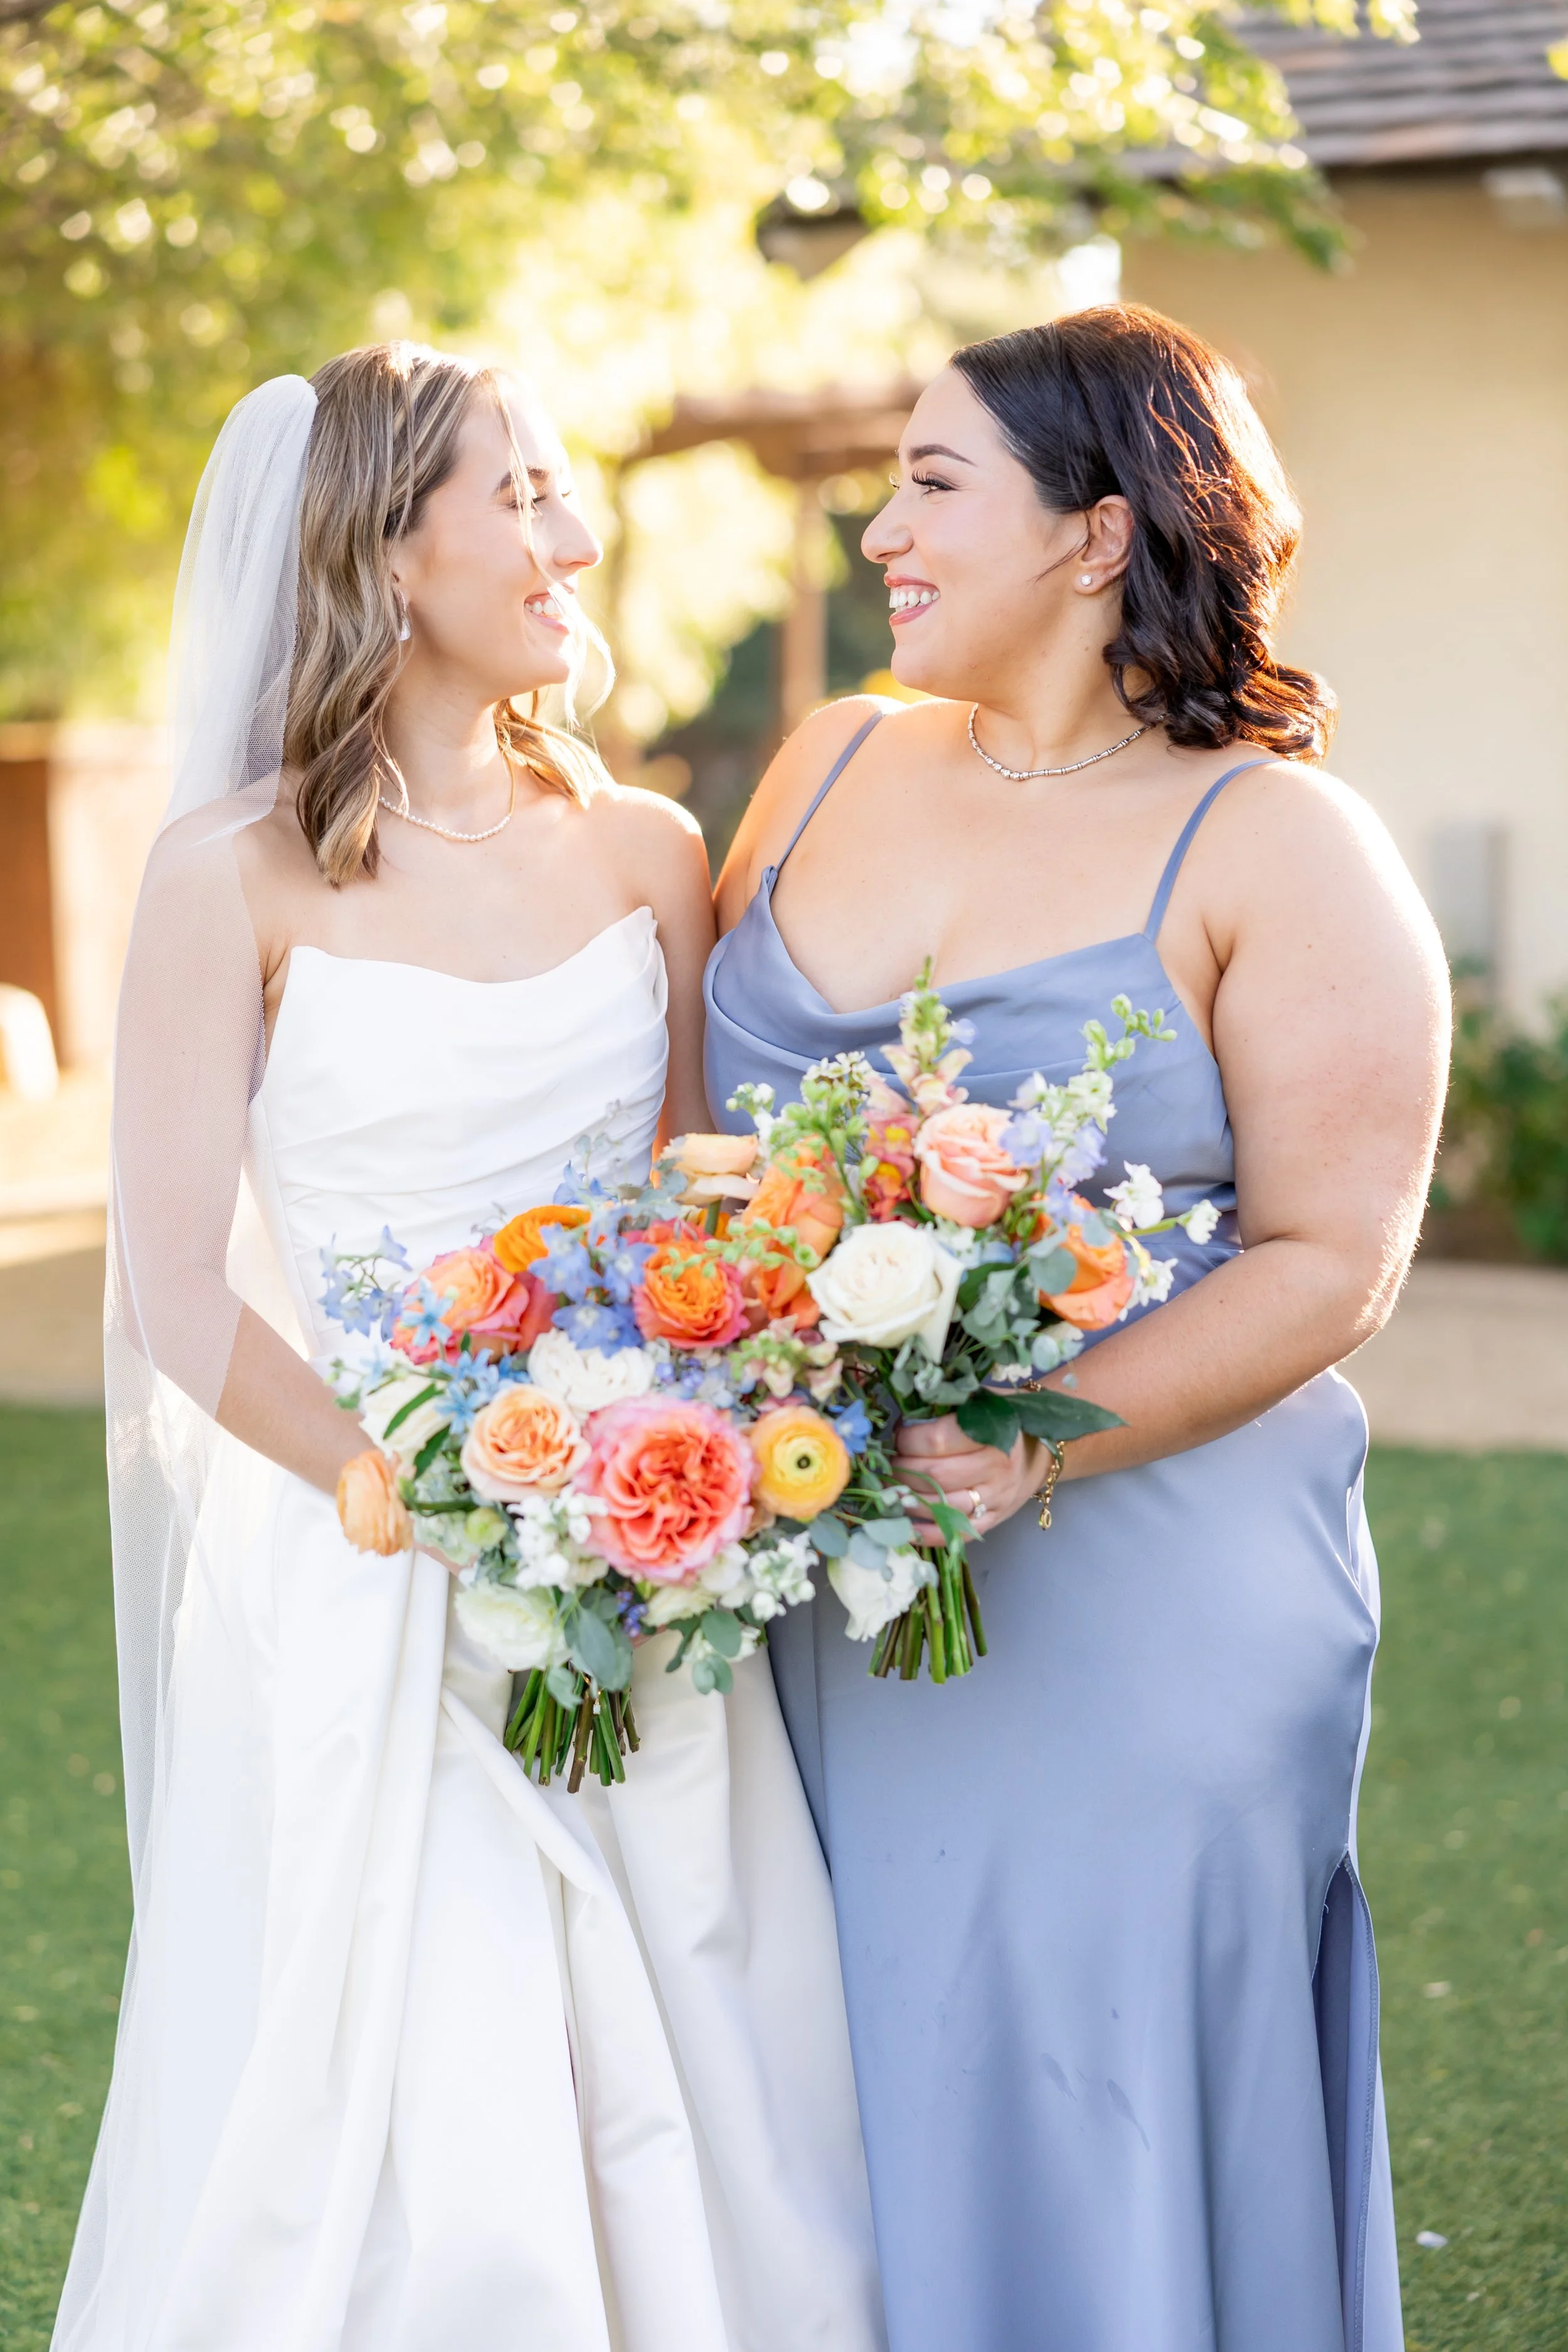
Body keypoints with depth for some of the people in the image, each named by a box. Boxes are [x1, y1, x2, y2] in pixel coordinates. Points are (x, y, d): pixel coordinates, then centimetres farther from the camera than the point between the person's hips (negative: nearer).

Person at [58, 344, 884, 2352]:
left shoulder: (645, 855, 6)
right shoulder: (238, 876, -6)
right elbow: (178, 1293, -7)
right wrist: (411, 1495, -16)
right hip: (362, 1589, -3)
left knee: (683, 2130, 9)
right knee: (386, 2186, 3)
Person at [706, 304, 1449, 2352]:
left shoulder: (1278, 848, -7)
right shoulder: (834, 767, 9)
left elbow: (1330, 1261, -11)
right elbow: (707, 1118, 14)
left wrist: (1044, 1439, -24)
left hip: (1131, 1610, -4)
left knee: (1104, 2122, 4)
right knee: (859, 2102, 12)